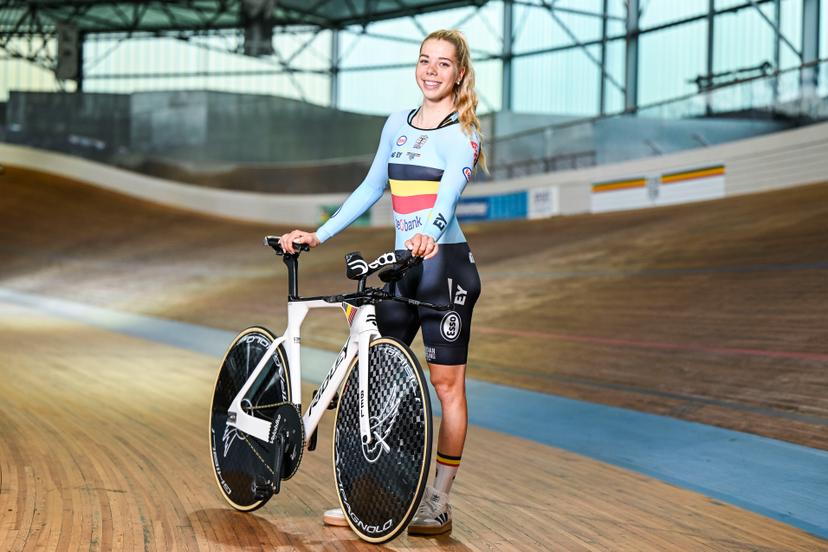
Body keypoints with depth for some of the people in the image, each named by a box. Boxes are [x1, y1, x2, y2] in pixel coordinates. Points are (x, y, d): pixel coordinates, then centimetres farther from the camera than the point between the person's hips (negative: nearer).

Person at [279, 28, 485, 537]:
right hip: (402, 267, 6)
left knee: (447, 384, -1)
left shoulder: (461, 136, -6)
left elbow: (447, 195, -24)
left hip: (446, 266, -6)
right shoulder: (398, 125, 12)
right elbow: (370, 190, 19)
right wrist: (319, 235, 14)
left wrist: (430, 235, -44)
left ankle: (438, 504, 6)